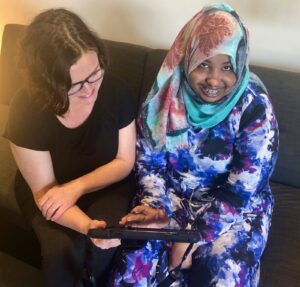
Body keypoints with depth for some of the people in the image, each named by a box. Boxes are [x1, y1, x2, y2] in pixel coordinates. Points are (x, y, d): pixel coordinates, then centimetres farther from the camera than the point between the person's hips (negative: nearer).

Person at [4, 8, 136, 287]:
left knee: (101, 246, -23)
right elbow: (44, 191, -22)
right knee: (61, 250, -26)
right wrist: (87, 226, -41)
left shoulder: (117, 92, -22)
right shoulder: (26, 110, -27)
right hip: (47, 190, -1)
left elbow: (125, 162, -9)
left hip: (105, 184, 1)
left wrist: (78, 187, -25)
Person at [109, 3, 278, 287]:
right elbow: (148, 164, -1)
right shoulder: (166, 94, -11)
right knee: (136, 263, -19)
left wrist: (190, 234, -19)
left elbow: (242, 192, -16)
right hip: (170, 197, 2)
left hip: (234, 208, -1)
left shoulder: (255, 107, -17)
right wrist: (155, 208, -18)